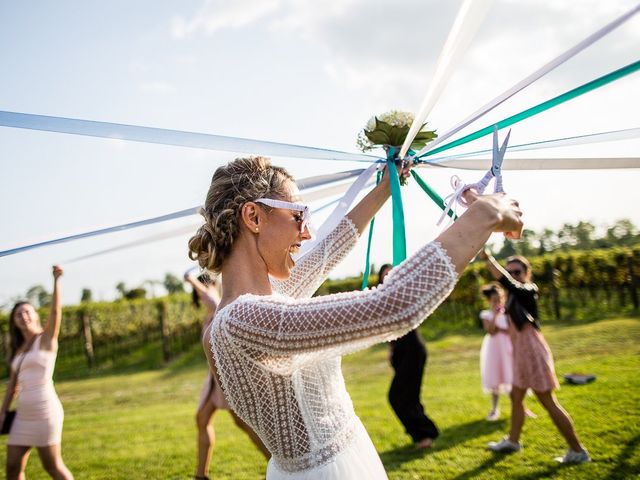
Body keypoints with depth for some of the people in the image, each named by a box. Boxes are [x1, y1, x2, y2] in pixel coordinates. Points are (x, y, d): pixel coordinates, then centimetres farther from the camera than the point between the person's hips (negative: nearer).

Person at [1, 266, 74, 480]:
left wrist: (56, 280, -28)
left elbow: (56, 312, -18)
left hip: (45, 411, -7)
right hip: (23, 414, 7)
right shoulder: (19, 349, 17)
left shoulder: (47, 338, -2)